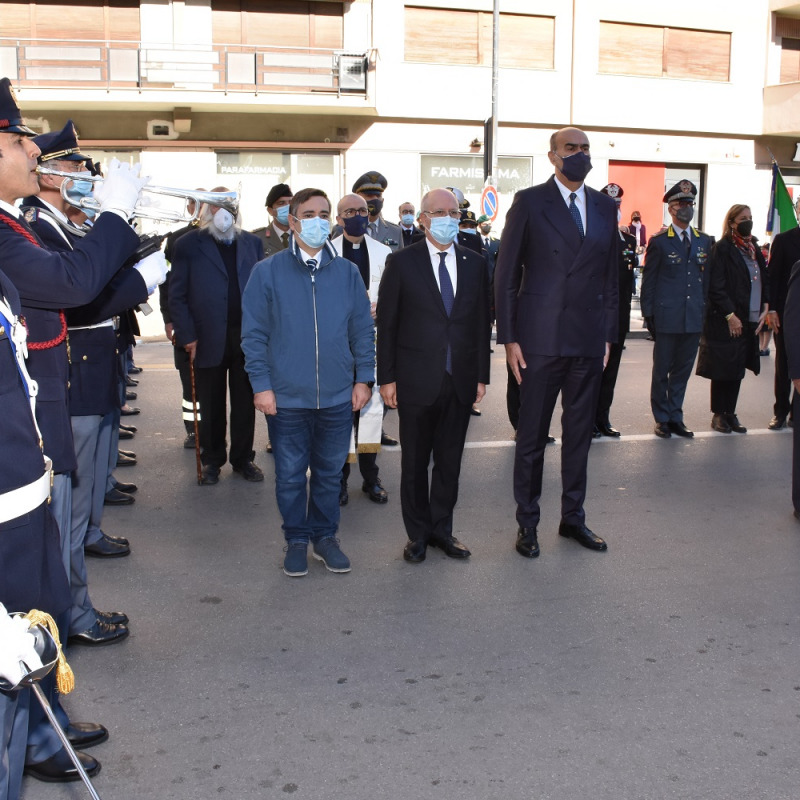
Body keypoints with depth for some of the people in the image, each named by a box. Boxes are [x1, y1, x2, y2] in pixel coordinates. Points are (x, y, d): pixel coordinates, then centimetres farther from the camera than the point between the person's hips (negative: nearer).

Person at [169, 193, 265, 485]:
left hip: (247, 336, 2)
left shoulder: (251, 243, 10)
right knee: (211, 406, 7)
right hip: (209, 338, -2)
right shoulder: (188, 245, 1)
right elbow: (177, 296, -1)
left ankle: (243, 458, 20)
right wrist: (187, 336, -8)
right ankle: (211, 460, 21)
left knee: (245, 403, 8)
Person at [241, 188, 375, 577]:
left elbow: (363, 329, 9)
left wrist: (364, 377, 4)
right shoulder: (268, 272, -2)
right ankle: (297, 540, 24)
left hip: (338, 397, 2)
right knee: (290, 475, 8)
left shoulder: (347, 272, 5)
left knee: (330, 472, 12)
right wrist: (261, 384, -7)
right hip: (286, 398, -2)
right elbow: (254, 333, -2)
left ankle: (325, 536, 29)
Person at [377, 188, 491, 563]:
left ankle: (442, 529, 25)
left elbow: (482, 322, 9)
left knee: (450, 460, 11)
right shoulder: (401, 262, -2)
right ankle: (418, 532, 22)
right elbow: (386, 324, -2)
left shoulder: (475, 264, 8)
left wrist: (482, 375, 5)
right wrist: (386, 377, -6)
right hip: (416, 380, -3)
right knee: (415, 461, 8)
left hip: (461, 381, 3)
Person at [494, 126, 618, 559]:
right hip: (541, 339, -4)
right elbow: (505, 275, -3)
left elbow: (610, 275, 14)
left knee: (580, 432, 13)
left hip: (589, 341, 4)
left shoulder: (605, 207, 11)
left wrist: (608, 334, 9)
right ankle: (527, 523, 18)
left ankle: (573, 517, 27)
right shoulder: (529, 202, -2)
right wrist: (509, 338, -8)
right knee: (532, 435, 4)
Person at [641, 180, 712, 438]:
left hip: (694, 318, 4)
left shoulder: (704, 241, 10)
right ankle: (662, 419, 17)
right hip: (667, 317, -4)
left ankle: (675, 417, 21)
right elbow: (648, 280, -1)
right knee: (661, 371, 5)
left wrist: (705, 311, 8)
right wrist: (648, 314, -4)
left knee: (682, 370, 10)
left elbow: (706, 278, 13)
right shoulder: (659, 241, -2)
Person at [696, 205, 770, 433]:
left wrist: (765, 309, 4)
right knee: (723, 369, 1)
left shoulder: (754, 248, 12)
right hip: (726, 321, -6)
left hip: (751, 320, 6)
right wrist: (730, 315, -15)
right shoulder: (723, 248, -9)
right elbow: (716, 287, -14)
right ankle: (718, 414, 12)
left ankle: (730, 413, 18)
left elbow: (765, 280, 16)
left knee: (738, 369, 10)